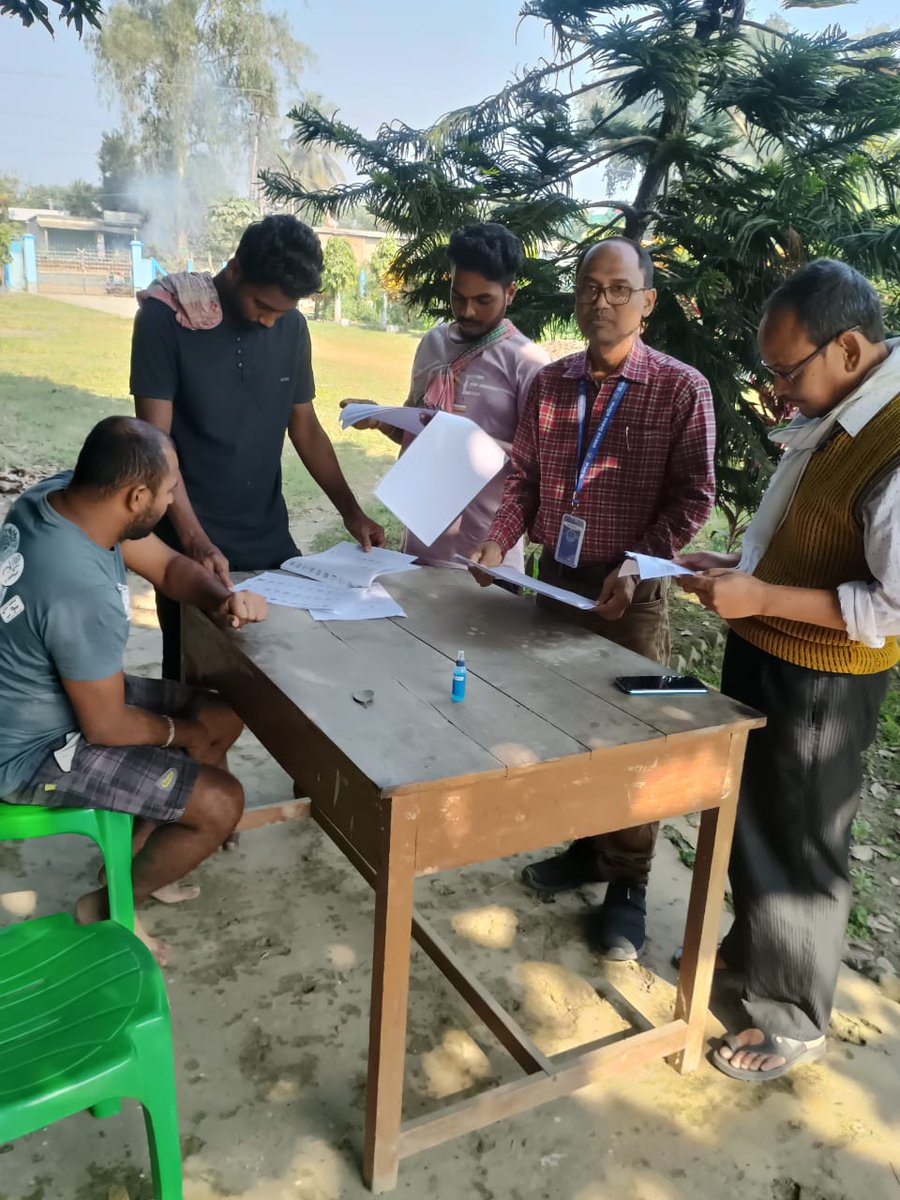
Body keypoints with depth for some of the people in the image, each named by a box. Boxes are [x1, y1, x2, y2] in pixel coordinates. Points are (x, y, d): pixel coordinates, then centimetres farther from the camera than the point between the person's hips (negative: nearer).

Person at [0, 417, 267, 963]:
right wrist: (179, 733, -5)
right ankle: (107, 908, 12)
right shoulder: (83, 592, -37)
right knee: (222, 802, -13)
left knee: (224, 717, 11)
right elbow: (107, 728, -24)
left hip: (55, 693, 9)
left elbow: (169, 564, 3)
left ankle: (133, 855, 25)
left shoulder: (61, 493, -10)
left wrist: (224, 599, -17)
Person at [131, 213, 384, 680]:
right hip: (189, 544, -4)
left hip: (271, 538, 4)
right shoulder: (165, 319, -12)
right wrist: (194, 540, -24)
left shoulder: (292, 327, 2)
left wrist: (350, 511, 3)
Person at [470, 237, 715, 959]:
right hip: (555, 579, 5)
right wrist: (499, 542, -8)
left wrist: (636, 570, -20)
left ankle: (626, 887, 22)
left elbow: (692, 497, -9)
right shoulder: (550, 383, 5)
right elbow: (525, 476, 8)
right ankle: (583, 848, 36)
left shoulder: (681, 389, -9)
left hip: (630, 594, -4)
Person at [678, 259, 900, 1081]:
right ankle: (751, 948, 48)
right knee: (749, 819, 23)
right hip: (762, 652, 8)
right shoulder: (832, 412, 3)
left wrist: (762, 597, -25)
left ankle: (794, 1021, 31)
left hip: (820, 681, -8)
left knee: (799, 847, 9)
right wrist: (737, 566, 3)